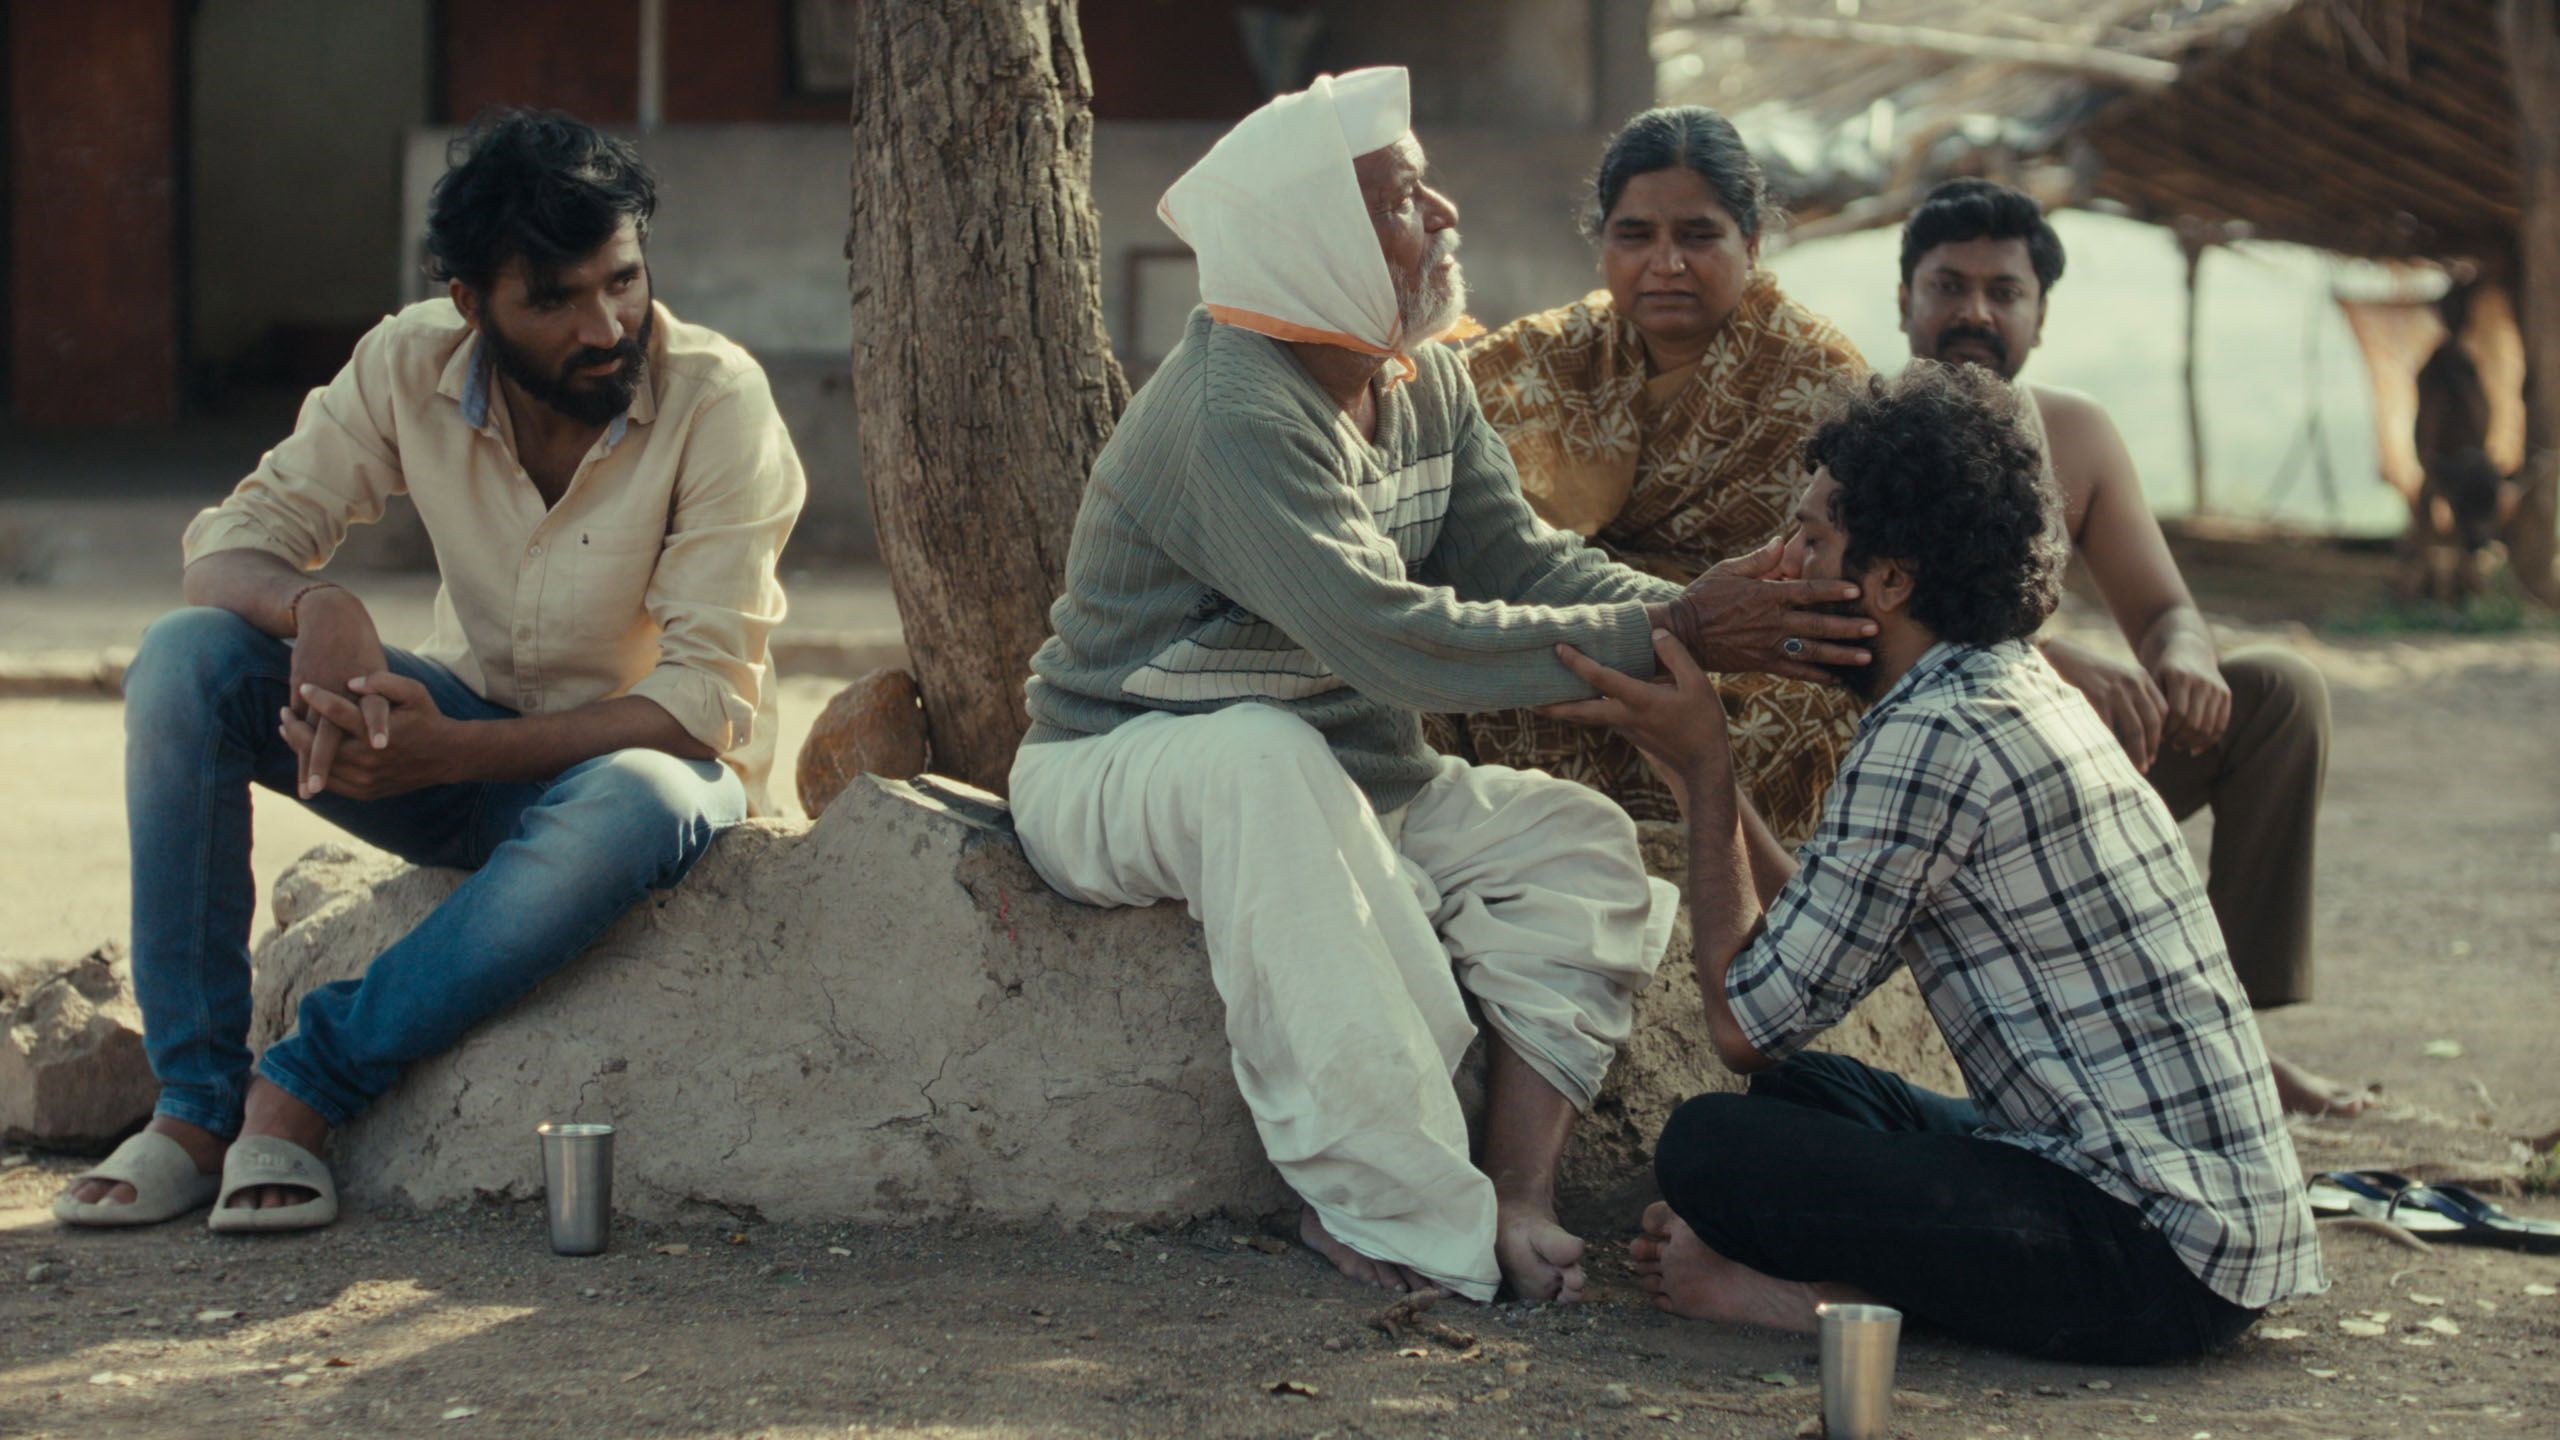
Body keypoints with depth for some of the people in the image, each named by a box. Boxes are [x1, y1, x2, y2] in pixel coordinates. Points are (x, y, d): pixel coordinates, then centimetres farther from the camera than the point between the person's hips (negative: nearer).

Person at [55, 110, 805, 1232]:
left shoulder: (716, 401, -22)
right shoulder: (414, 365, -10)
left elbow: (706, 701, -25)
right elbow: (232, 540, -9)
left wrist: (446, 752, -35)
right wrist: (317, 607, -35)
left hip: (638, 762, -4)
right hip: (463, 732, 4)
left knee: (632, 807, -41)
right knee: (185, 657, -19)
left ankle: (305, 1087, -25)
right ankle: (196, 1104, -18)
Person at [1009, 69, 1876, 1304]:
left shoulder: (1425, 383, 3)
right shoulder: (1231, 416, -27)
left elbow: (1515, 561, -2)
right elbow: (1397, 641, -35)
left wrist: (1701, 612, -20)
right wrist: (1661, 640, -34)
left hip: (1354, 780, 8)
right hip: (1121, 775, -8)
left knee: (1578, 844, -11)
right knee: (1264, 756, -40)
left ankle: (1518, 1200, -20)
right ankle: (1400, 1209, -39)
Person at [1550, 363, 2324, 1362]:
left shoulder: (1931, 738, -16)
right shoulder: (2019, 690, 14)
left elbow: (1747, 1021, -10)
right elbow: (1811, 944, 19)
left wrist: (1706, 765, -1)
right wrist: (1696, 771, 18)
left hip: (2158, 1260, -10)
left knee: (1708, 1148, -19)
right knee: (1802, 1089, 22)